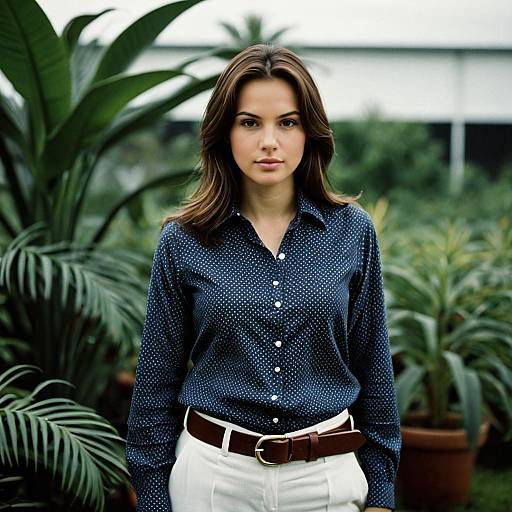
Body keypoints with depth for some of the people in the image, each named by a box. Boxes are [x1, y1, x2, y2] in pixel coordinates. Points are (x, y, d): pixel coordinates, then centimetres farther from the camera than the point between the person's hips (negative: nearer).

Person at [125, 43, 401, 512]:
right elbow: (157, 384, 0)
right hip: (213, 472, -1)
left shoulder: (352, 231, -3)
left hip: (327, 474, 1)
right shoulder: (183, 241, -5)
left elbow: (373, 371, 3)